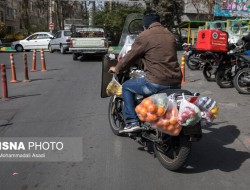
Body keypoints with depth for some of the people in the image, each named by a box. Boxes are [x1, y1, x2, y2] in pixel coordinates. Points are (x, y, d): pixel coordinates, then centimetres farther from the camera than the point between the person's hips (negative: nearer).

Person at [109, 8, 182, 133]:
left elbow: (131, 56, 2)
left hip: (157, 83, -7)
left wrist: (117, 68, 20)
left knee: (126, 86, 14)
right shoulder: (170, 35, 16)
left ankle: (132, 122, 8)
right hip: (176, 83, 7)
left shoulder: (144, 36, -5)